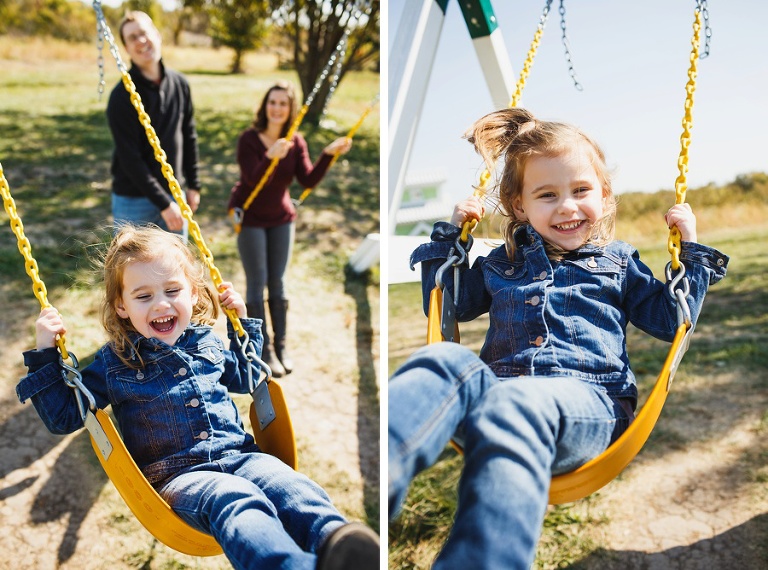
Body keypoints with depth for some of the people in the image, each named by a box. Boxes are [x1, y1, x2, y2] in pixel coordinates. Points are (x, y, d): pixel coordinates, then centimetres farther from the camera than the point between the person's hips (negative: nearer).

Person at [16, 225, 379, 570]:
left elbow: (244, 379, 36)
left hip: (238, 454, 4)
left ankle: (332, 540, -56)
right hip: (177, 474, -4)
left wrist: (242, 323, 25)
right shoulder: (114, 363, 8)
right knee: (233, 500, -38)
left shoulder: (207, 341, 17)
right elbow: (63, 417, 12)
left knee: (284, 481, -30)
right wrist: (45, 353, 3)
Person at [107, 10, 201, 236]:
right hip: (133, 200, -5)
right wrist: (163, 204, -20)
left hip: (173, 193, 5)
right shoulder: (122, 96, -15)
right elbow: (130, 159, -18)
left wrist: (193, 185, 9)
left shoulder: (179, 83, 1)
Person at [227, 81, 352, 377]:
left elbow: (308, 180, -13)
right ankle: (264, 350, 9)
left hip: (281, 218, 4)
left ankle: (281, 345, 19)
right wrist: (270, 157, -46)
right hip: (250, 217, -3)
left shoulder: (296, 142, -5)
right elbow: (254, 179, -28)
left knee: (277, 283, 8)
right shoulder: (249, 138, -17)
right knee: (257, 283, -1)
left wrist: (328, 154, -25)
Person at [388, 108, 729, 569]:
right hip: (497, 388, 2)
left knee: (515, 405, -41)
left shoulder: (619, 262, 26)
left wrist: (691, 252, 20)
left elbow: (673, 320, 27)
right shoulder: (501, 264, 28)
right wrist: (450, 235, 28)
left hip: (588, 404, -2)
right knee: (446, 362, -35)